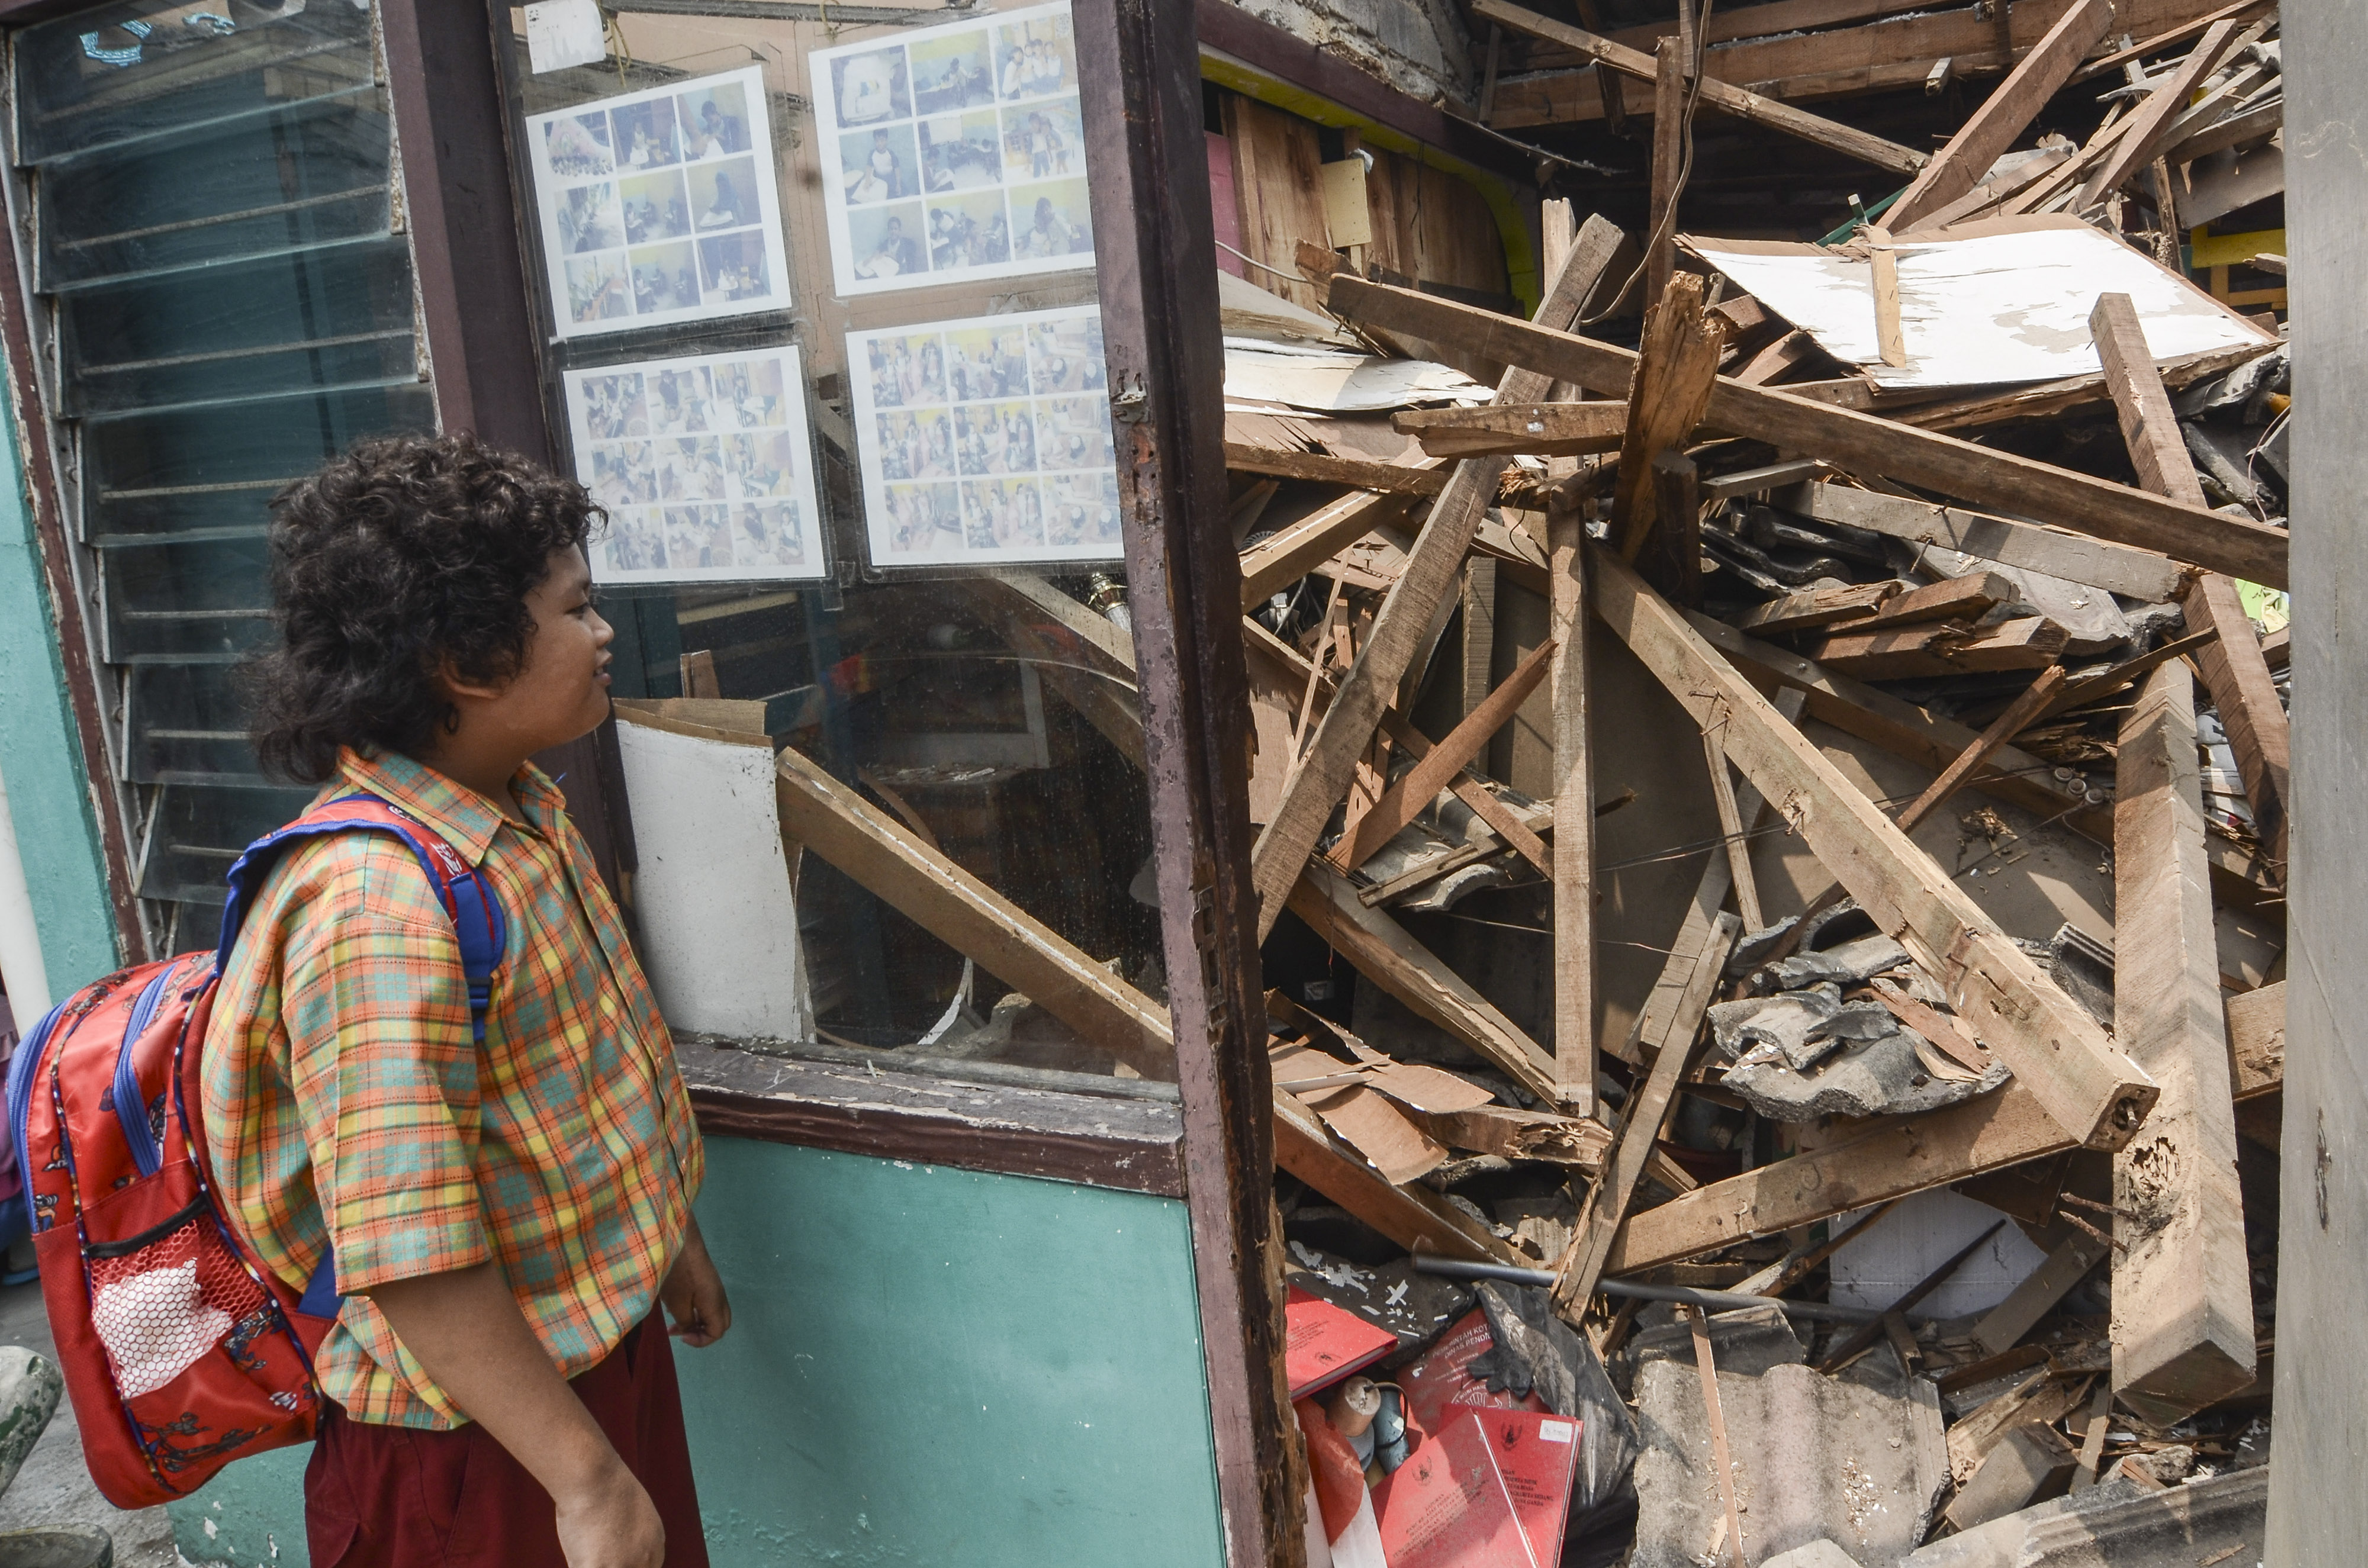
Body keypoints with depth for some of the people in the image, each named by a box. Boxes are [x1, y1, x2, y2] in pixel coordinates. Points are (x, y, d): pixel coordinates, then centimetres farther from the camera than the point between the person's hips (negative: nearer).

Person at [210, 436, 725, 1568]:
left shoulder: (520, 808, 1)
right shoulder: (380, 908, -30)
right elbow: (414, 1262, -31)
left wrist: (665, 1239, 21)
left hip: (602, 1337, 9)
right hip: (480, 1436, -9)